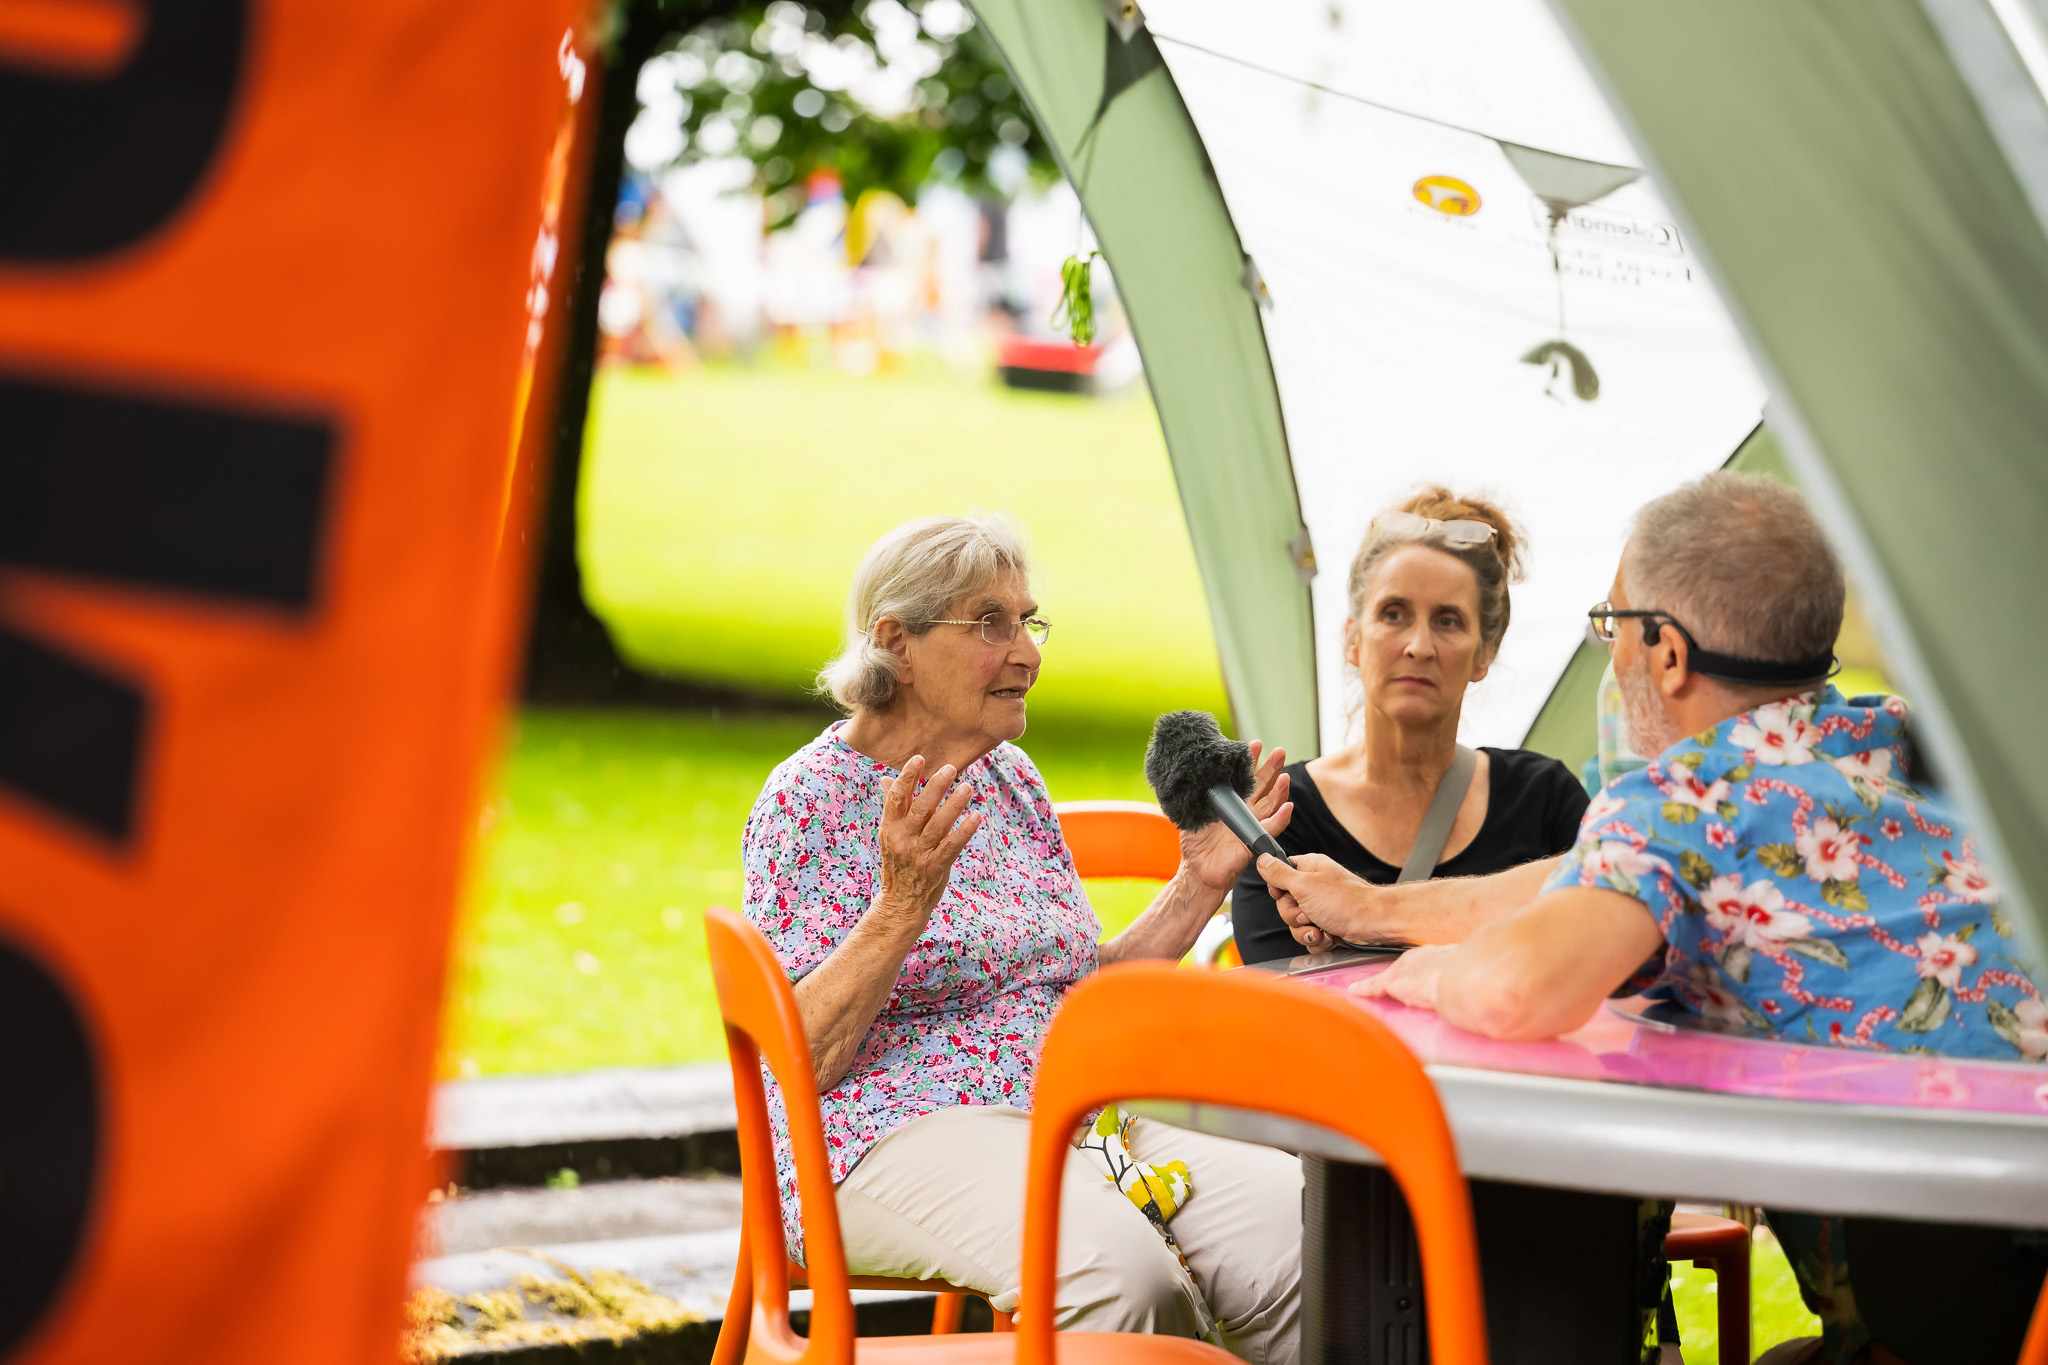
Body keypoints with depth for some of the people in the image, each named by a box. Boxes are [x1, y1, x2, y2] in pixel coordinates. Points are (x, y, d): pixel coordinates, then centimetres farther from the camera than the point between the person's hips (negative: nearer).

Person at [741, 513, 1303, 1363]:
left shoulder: (1012, 781, 18)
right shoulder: (809, 799, -3)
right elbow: (801, 1056, -11)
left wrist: (1198, 887, 13)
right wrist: (901, 907, -21)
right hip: (899, 1138, -6)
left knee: (1298, 1217, -22)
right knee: (1121, 1264, -37)